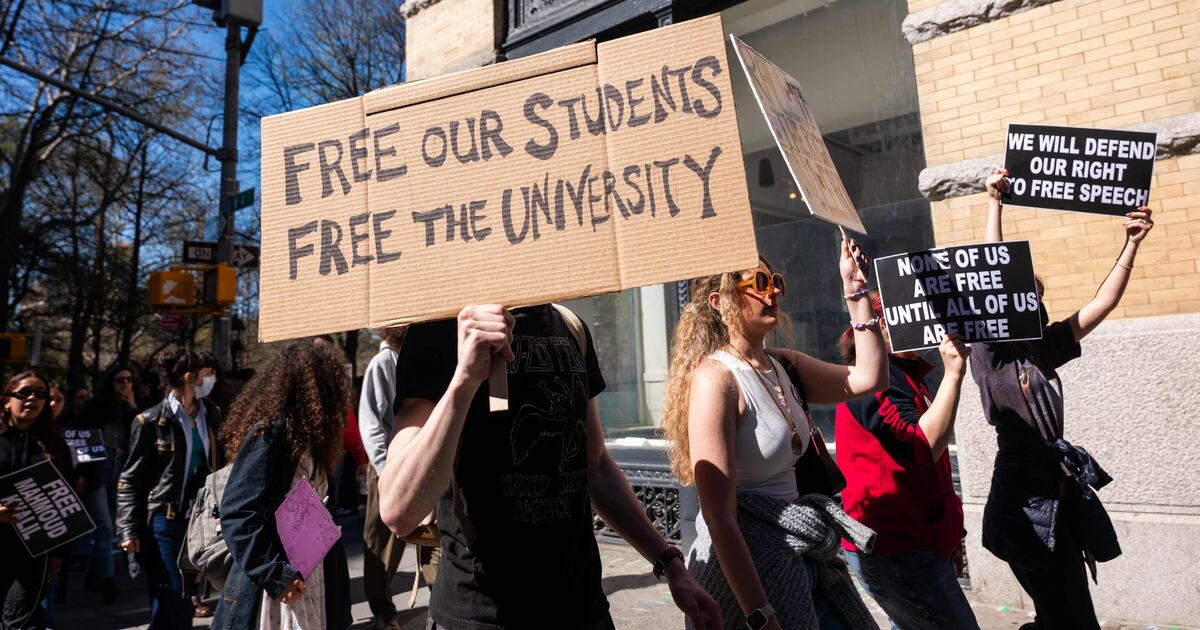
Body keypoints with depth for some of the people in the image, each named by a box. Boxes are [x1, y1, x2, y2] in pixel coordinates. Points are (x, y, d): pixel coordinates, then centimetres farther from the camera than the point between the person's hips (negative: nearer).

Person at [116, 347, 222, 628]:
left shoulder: (212, 416, 8)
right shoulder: (152, 421, -6)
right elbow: (130, 480, -4)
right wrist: (129, 530, -10)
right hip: (164, 521, -4)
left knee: (190, 596, 11)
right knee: (169, 597, -1)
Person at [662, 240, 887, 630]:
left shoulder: (784, 366, 5)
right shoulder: (715, 379, -20)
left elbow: (869, 377, 6)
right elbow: (719, 518, -22)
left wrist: (855, 293, 2)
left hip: (800, 556, 8)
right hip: (741, 566, -8)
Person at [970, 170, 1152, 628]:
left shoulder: (1044, 349, 9)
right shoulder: (988, 353, -10)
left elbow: (1103, 303, 10)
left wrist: (1131, 244, 4)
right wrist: (994, 202, -13)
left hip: (1060, 485, 7)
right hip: (1024, 491, -7)